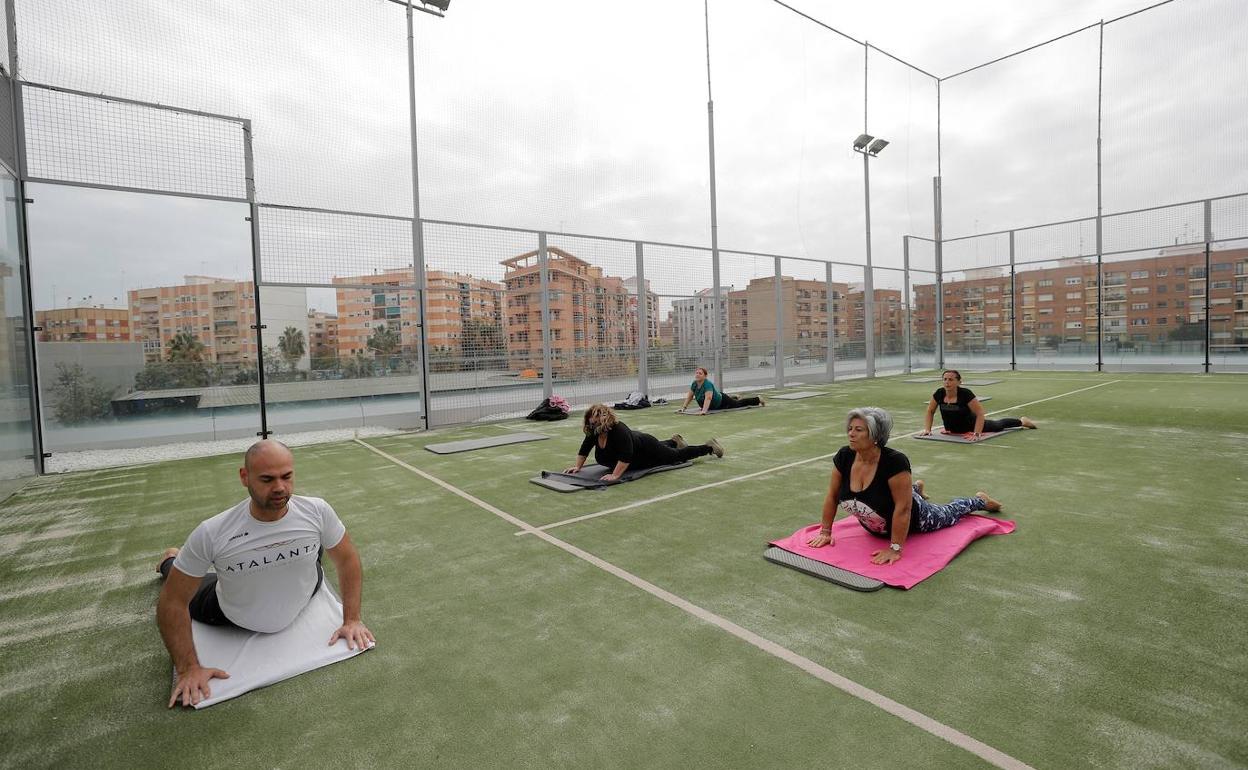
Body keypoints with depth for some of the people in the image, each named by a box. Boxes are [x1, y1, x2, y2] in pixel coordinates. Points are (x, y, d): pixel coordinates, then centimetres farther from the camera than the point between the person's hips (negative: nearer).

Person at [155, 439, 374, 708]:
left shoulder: (317, 512, -33)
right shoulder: (211, 534, -36)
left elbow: (347, 559, -18)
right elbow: (173, 602, -23)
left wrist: (351, 620, -20)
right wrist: (188, 669, -23)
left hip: (302, 602, 1)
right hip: (231, 614, -1)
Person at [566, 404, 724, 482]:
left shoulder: (619, 430, -42)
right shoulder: (593, 433, -20)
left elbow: (626, 456, -49)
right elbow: (585, 448, -5)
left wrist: (615, 475, -51)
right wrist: (578, 466, -10)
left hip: (647, 449, -7)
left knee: (678, 456, 14)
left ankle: (709, 447, 34)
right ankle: (675, 441, 63)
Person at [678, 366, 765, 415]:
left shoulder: (708, 384, -39)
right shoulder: (694, 384, -17)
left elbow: (708, 398, -50)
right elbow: (690, 396, -7)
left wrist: (704, 411, -61)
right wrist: (684, 407, -16)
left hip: (722, 401, -6)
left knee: (739, 404, 16)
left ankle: (758, 399, 39)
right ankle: (734, 397, 69)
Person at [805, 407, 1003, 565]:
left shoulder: (894, 462, -40)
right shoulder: (844, 457, -25)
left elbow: (903, 509, -36)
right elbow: (832, 496, -14)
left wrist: (895, 549, -34)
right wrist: (825, 532, -12)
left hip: (911, 518, -4)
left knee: (948, 515, 24)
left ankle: (980, 499, 51)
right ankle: (915, 488, 64)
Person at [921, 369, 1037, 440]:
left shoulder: (965, 393, -32)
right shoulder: (939, 393, -21)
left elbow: (980, 414, -29)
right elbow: (930, 412, -8)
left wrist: (977, 434, -35)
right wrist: (927, 429, -17)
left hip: (970, 425, -2)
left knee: (997, 425, 25)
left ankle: (1022, 420, 52)